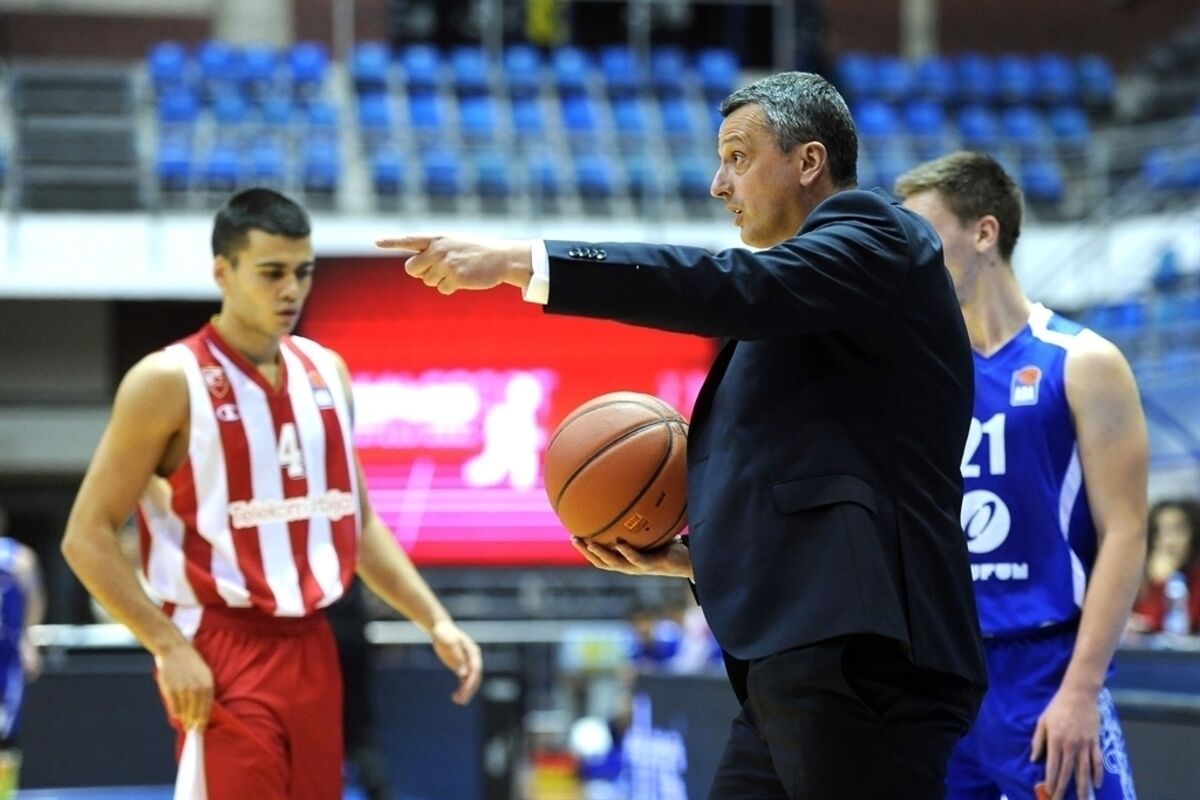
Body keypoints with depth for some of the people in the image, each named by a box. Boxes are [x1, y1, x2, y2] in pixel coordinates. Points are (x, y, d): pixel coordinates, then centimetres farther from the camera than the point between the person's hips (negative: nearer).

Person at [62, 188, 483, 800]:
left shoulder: (326, 372, 11)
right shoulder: (169, 382, -9)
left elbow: (359, 522, 19)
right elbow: (87, 537, -9)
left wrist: (435, 621, 8)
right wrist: (170, 647, -17)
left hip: (312, 650, 7)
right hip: (223, 654, -7)